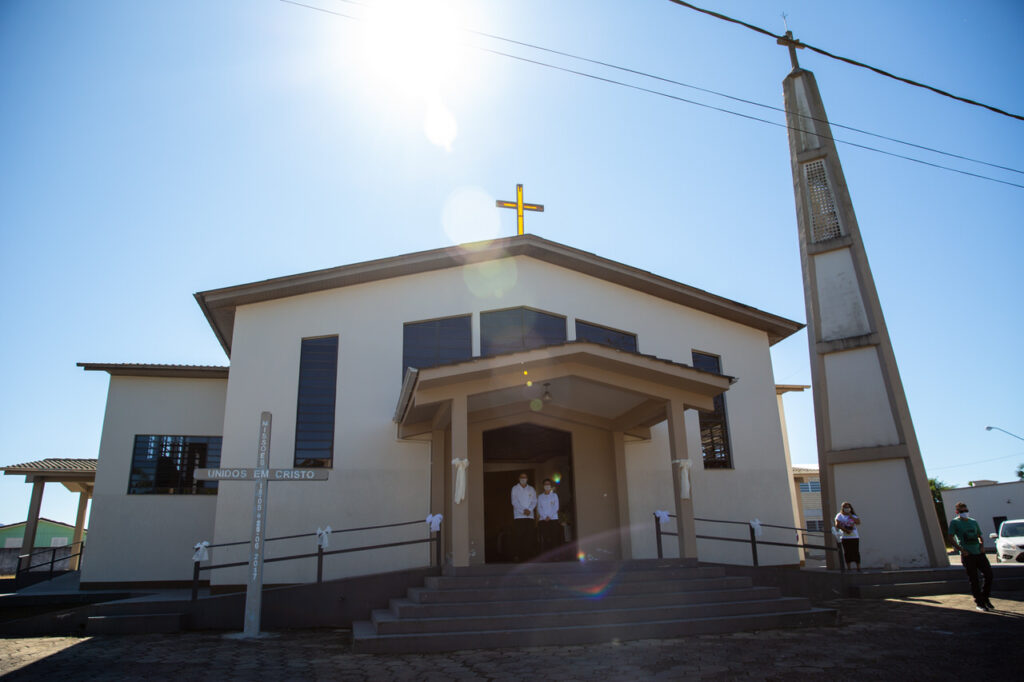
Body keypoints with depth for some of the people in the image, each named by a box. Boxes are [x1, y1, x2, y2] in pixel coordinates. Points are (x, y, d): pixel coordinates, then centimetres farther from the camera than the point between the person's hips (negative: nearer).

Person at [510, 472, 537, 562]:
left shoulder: (531, 489, 15)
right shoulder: (515, 488, 8)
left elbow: (534, 501, 7)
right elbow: (514, 501, -1)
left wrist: (529, 509, -11)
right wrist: (523, 510, -11)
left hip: (530, 515, 2)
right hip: (518, 516, -2)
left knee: (529, 537, -2)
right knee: (518, 536, -8)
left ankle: (528, 556, 2)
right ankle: (516, 555, -7)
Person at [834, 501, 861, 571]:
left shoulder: (853, 516, 11)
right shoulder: (839, 515, 5)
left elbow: (858, 522, -6)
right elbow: (837, 525, -7)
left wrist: (851, 516, -11)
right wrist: (846, 530, -16)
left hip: (854, 537, 1)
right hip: (845, 537, -1)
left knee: (856, 552, -1)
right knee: (847, 552, 0)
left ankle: (858, 568, 4)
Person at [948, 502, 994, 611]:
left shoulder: (973, 522, 15)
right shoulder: (954, 522, 0)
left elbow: (980, 536, 24)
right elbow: (951, 539, -4)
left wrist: (982, 545, 4)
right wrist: (961, 550, -12)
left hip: (979, 553, 5)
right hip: (967, 555, -5)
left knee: (989, 574, -1)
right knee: (974, 580, 0)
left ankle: (985, 599, 20)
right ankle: (979, 603, 11)